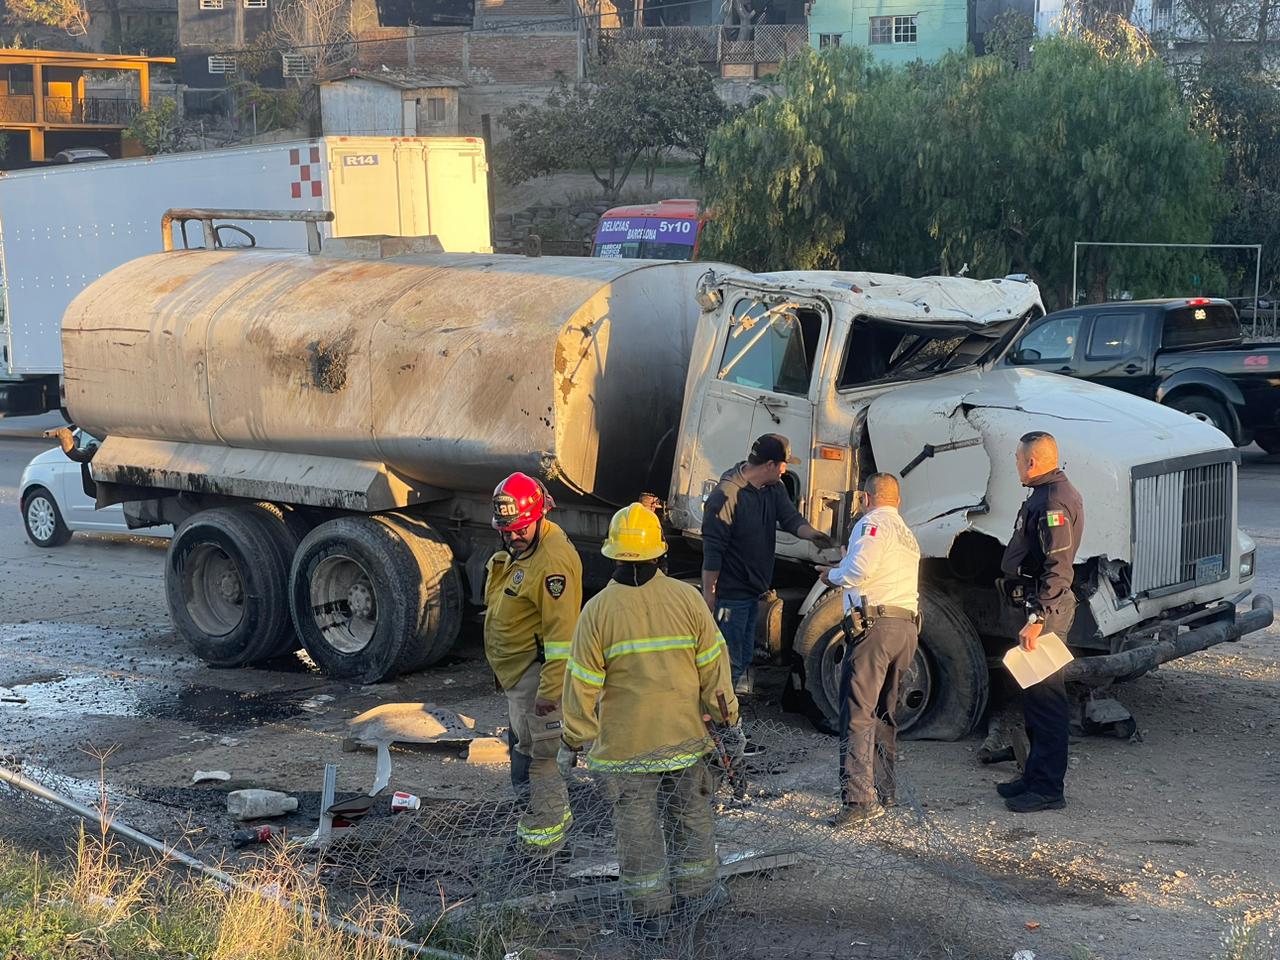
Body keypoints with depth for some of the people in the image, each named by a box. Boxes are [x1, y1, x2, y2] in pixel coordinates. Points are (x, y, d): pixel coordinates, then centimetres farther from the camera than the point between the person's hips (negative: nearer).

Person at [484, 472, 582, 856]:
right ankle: (551, 812, 35)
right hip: (516, 669, 11)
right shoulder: (517, 549, 8)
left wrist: (550, 687, -27)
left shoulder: (553, 561, -25)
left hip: (537, 669, -11)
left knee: (539, 751, -3)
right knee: (524, 745, 21)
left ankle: (548, 829, 8)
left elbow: (562, 629, -27)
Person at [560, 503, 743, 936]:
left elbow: (582, 684, -8)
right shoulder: (687, 599, -8)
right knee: (690, 816, 18)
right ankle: (694, 892, 30)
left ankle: (648, 912, 15)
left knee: (637, 824, 8)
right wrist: (730, 723, 7)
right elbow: (714, 667, -3)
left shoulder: (598, 610, -12)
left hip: (624, 742, -2)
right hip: (684, 736, 2)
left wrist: (571, 742, 3)